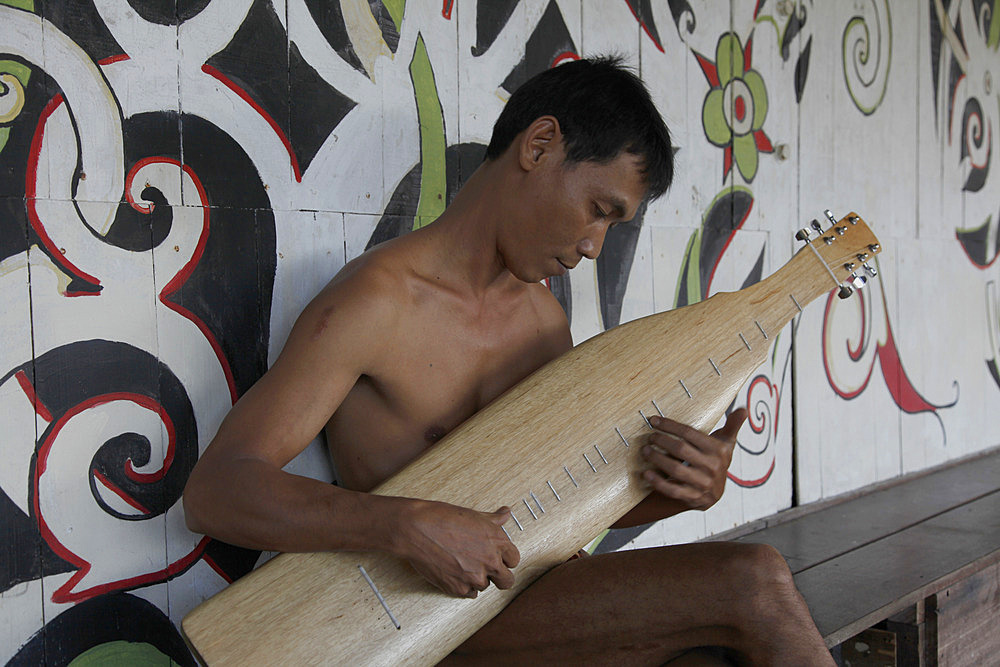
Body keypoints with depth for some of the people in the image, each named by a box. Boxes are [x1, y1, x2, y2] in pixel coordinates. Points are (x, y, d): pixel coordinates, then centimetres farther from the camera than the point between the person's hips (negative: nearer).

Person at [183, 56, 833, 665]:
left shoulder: (543, 317, 9)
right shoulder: (380, 298, -14)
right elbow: (214, 491, -20)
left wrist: (684, 491, -6)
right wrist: (410, 524, -34)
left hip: (541, 601, 7)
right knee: (753, 583, -21)